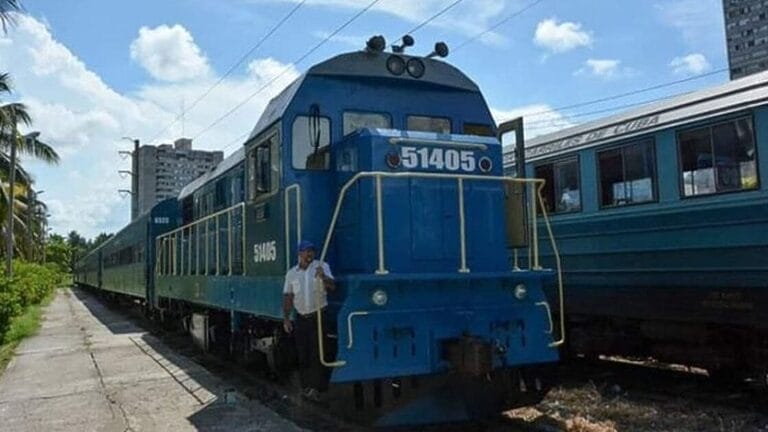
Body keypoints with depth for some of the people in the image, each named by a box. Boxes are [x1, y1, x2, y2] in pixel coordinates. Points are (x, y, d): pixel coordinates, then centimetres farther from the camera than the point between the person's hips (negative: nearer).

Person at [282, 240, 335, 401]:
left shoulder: (321, 267, -1)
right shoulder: (291, 273, 8)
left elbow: (332, 286, -14)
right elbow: (288, 297, 9)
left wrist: (323, 277, -35)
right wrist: (286, 318, 2)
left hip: (318, 316, -3)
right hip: (301, 318, 3)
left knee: (317, 353, -7)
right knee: (303, 354, 8)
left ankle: (316, 387, -2)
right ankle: (306, 386, 19)